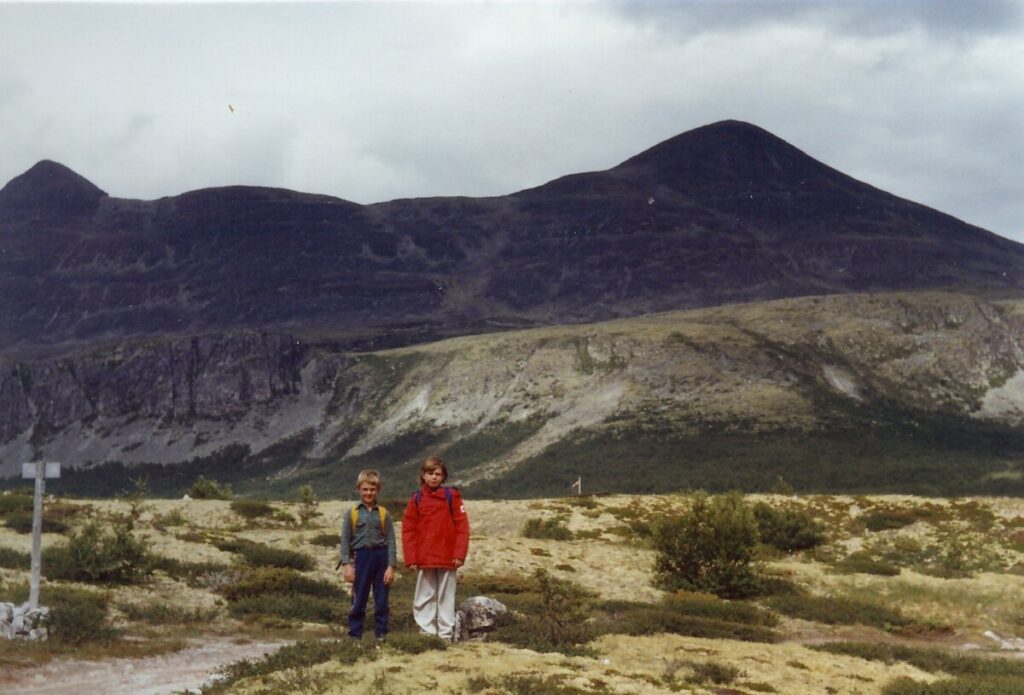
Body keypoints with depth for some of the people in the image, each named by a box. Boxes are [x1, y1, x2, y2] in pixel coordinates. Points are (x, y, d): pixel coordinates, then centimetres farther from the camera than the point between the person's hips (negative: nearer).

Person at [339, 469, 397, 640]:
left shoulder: (384, 514, 4)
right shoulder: (352, 514, 3)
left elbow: (391, 541, 2)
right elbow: (345, 540, 2)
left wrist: (391, 566, -5)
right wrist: (347, 564, -7)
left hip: (381, 557, 1)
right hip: (361, 557, -1)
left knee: (382, 600, 5)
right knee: (358, 599, 3)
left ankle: (381, 633, 13)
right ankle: (355, 634, 10)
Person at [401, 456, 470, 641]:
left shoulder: (451, 496, 1)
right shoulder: (416, 499, 5)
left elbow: (462, 526, -2)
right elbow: (408, 530, 4)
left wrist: (460, 554, -9)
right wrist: (411, 558, -4)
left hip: (447, 558, -1)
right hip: (424, 559, 2)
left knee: (446, 597, 4)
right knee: (425, 598, 5)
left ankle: (446, 633, 8)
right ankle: (427, 632, 9)